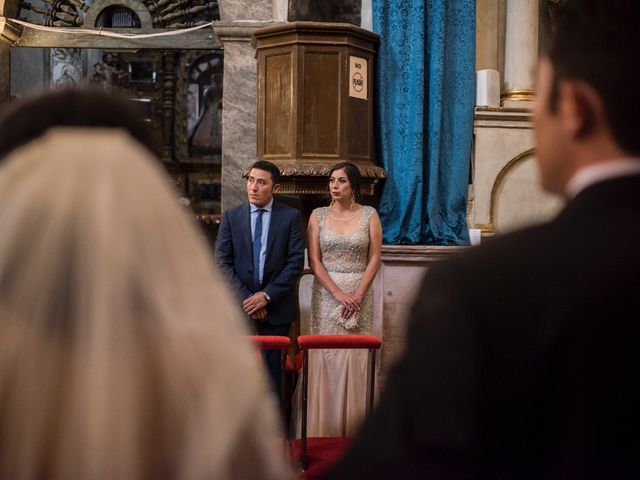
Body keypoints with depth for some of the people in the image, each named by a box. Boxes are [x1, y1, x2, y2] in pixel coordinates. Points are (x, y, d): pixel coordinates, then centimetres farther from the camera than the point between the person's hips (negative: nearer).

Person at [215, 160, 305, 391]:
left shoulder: (291, 216, 1)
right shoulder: (231, 216, 5)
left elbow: (296, 262, -4)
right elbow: (222, 262, 1)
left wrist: (267, 295, -11)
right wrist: (245, 298, -9)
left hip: (276, 307, -1)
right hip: (240, 306, 1)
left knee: (271, 369, 4)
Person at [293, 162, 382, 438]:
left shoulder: (369, 215, 3)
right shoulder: (318, 215, 4)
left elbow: (374, 258, 0)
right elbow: (314, 261, -2)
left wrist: (357, 295, -11)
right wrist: (339, 294, -12)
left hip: (360, 293, 0)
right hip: (326, 292, 1)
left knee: (354, 359, 1)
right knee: (324, 357, 0)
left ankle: (352, 428, 10)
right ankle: (323, 427, 8)